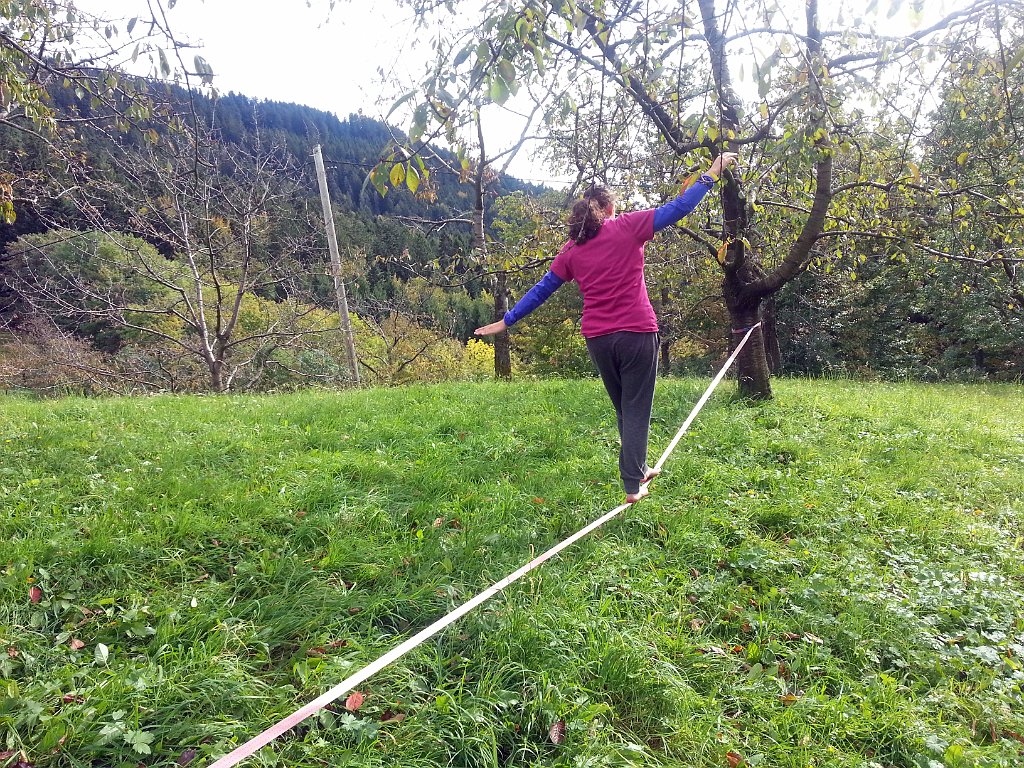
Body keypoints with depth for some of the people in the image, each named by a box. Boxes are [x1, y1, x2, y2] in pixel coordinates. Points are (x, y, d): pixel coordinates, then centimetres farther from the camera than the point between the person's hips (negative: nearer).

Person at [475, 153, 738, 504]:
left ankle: (638, 469, 34)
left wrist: (506, 321, 18)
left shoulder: (572, 249, 8)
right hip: (637, 333, -4)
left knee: (623, 409, 21)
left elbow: (542, 290, 11)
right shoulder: (627, 227, -2)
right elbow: (677, 208, -2)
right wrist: (711, 174, 9)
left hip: (598, 339, 4)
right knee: (636, 410, 4)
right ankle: (632, 486, 6)